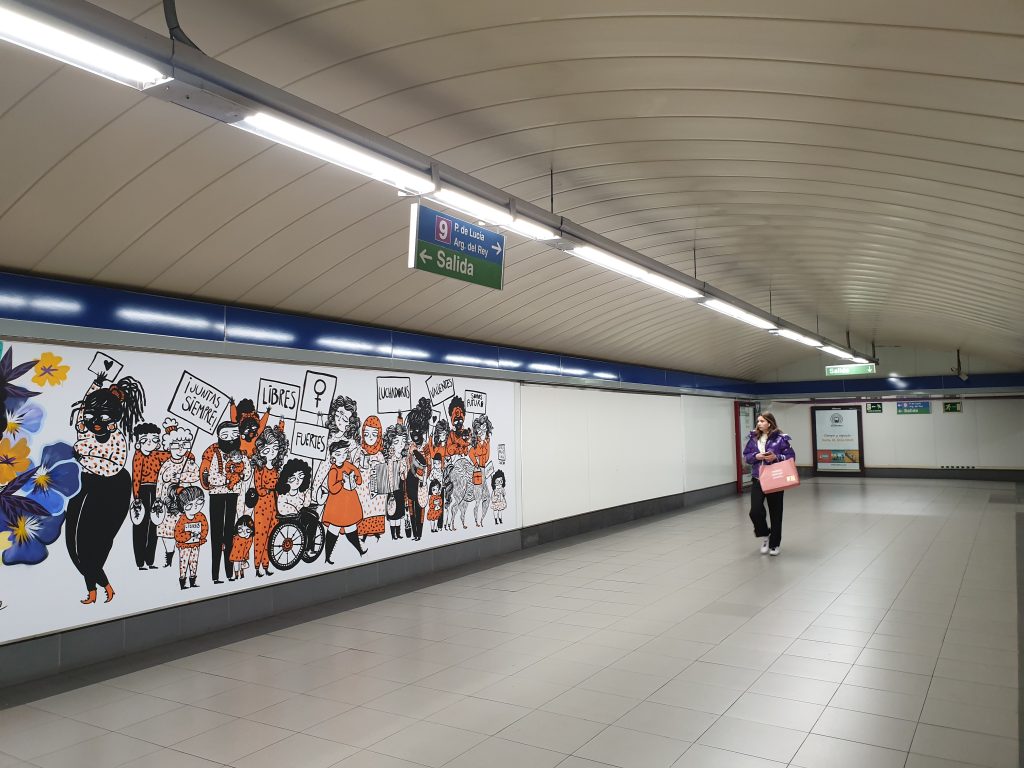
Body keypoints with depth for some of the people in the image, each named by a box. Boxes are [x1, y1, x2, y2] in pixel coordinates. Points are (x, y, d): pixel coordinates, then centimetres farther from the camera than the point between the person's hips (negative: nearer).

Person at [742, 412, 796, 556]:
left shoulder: (780, 438, -6)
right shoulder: (753, 438, 5)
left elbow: (791, 456, -3)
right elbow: (745, 456, 8)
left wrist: (776, 457, -19)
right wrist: (756, 456, -11)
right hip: (757, 480, 2)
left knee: (775, 513, 7)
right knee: (755, 511, -11)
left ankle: (774, 544, 23)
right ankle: (764, 536, 17)